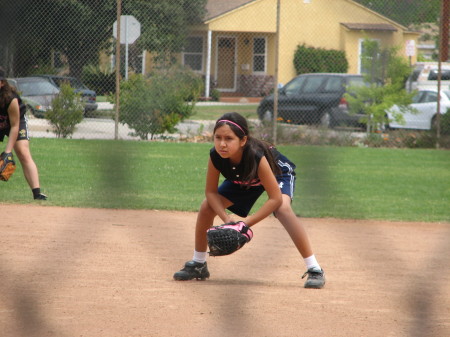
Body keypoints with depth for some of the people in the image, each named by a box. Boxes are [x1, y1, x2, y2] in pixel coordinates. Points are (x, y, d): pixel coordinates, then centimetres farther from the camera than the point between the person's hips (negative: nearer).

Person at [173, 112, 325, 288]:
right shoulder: (215, 156, -31)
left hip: (278, 173, -5)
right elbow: (211, 192, -17)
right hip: (243, 181, 5)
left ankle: (314, 269, -30)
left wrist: (246, 223, -42)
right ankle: (198, 265, 16)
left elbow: (276, 198, -38)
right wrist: (226, 218, -33)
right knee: (206, 207, -6)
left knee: (283, 208, -34)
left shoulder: (255, 156, -43)